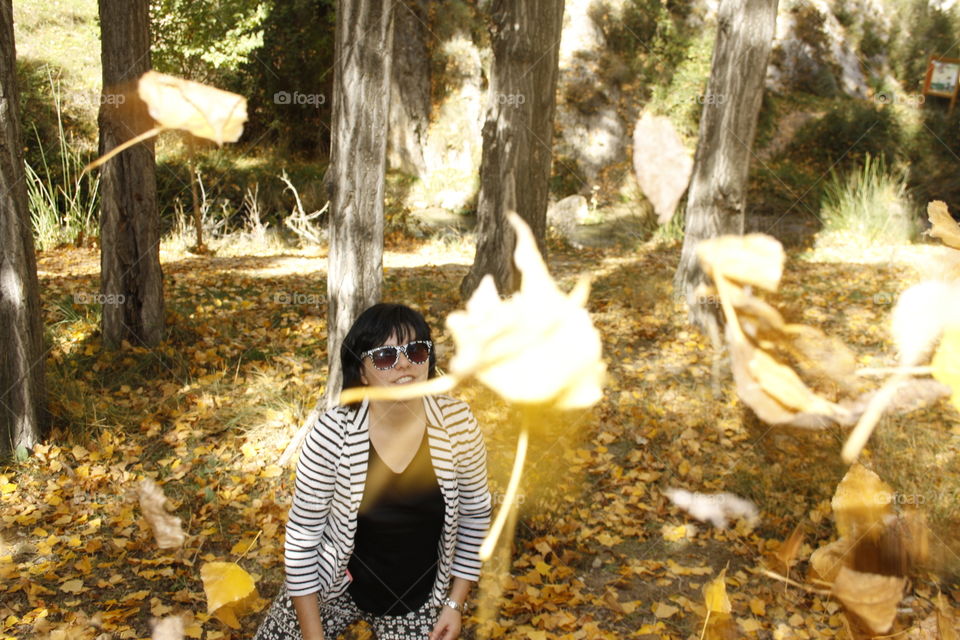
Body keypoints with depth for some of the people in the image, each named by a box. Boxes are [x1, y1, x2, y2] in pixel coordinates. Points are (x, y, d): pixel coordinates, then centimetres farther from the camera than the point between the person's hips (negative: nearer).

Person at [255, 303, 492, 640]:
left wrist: (455, 604, -2)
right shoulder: (333, 433, -22)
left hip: (417, 600, 1)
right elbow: (302, 534, -13)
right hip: (336, 585, -1)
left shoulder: (458, 422, -17)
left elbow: (475, 512, -2)